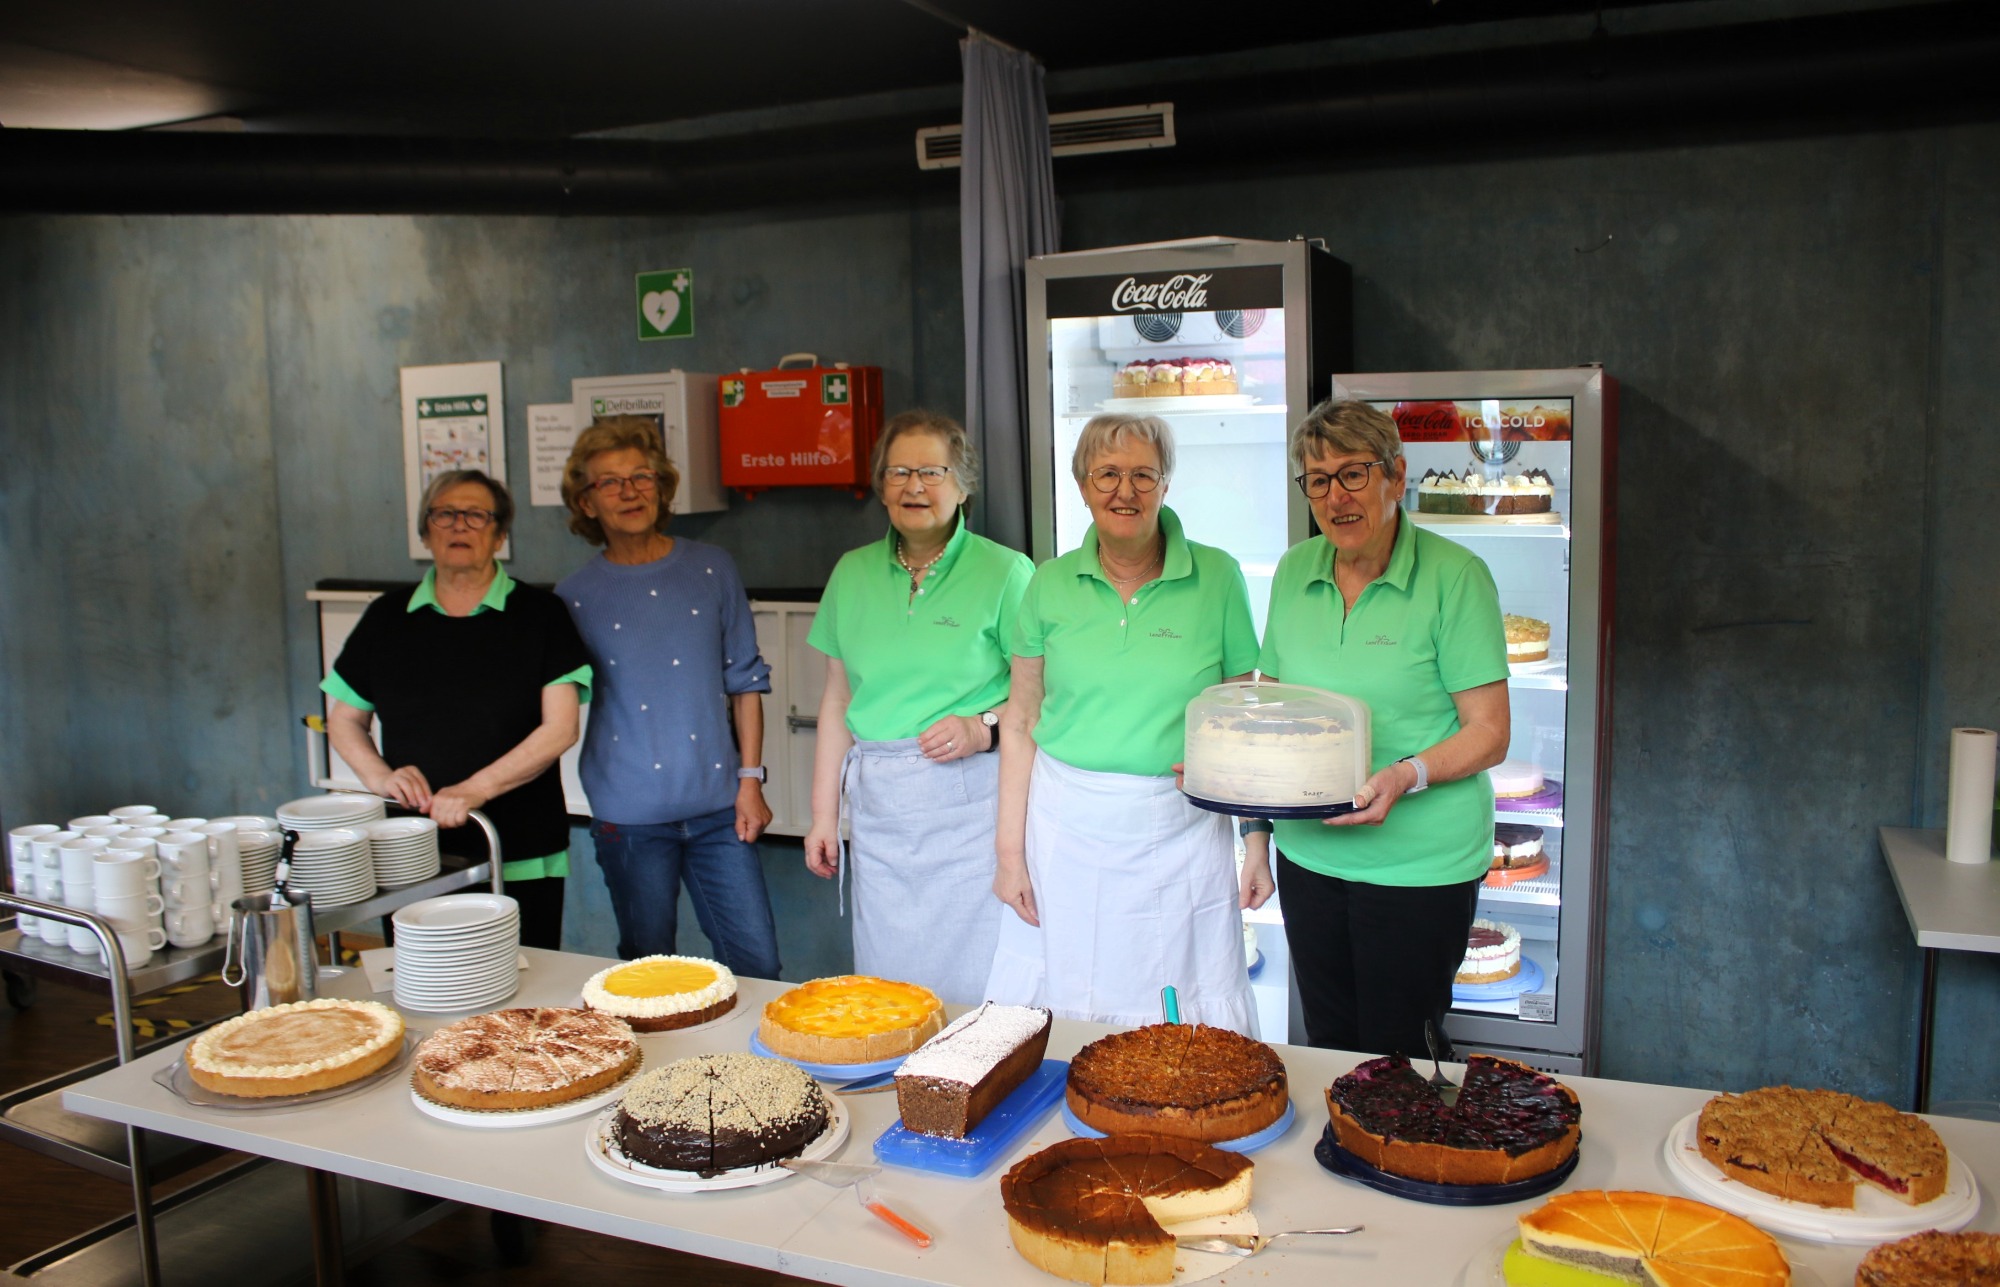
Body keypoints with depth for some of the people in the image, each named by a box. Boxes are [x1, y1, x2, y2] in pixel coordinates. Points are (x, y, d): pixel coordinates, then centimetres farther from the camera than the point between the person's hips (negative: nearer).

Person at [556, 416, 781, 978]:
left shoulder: (711, 570, 3)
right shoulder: (576, 595, 1)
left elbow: (745, 679, 7)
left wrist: (750, 779, 3)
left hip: (717, 805, 1)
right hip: (629, 816, -1)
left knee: (757, 965, 3)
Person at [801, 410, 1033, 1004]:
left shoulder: (1006, 571, -2)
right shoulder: (852, 573, 11)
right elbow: (837, 699, 15)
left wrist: (982, 728, -19)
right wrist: (824, 814, 13)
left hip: (970, 802, -4)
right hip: (877, 805, 4)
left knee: (974, 987, -3)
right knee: (884, 981, 9)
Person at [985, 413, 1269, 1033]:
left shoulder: (1216, 577, -1)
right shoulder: (1052, 583, 2)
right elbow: (1020, 722, 4)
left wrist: (1258, 842, -1)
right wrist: (1009, 849, 0)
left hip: (1181, 833, -1)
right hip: (1065, 828, 1)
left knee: (1185, 1033, 7)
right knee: (1057, 1017, 9)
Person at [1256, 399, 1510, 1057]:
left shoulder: (1453, 575, -11)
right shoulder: (1294, 571, 5)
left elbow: (1489, 732, -10)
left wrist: (1406, 776, -26)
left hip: (1421, 863, -5)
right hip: (1309, 851, 5)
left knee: (1399, 1058, 5)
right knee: (1327, 1045, 17)